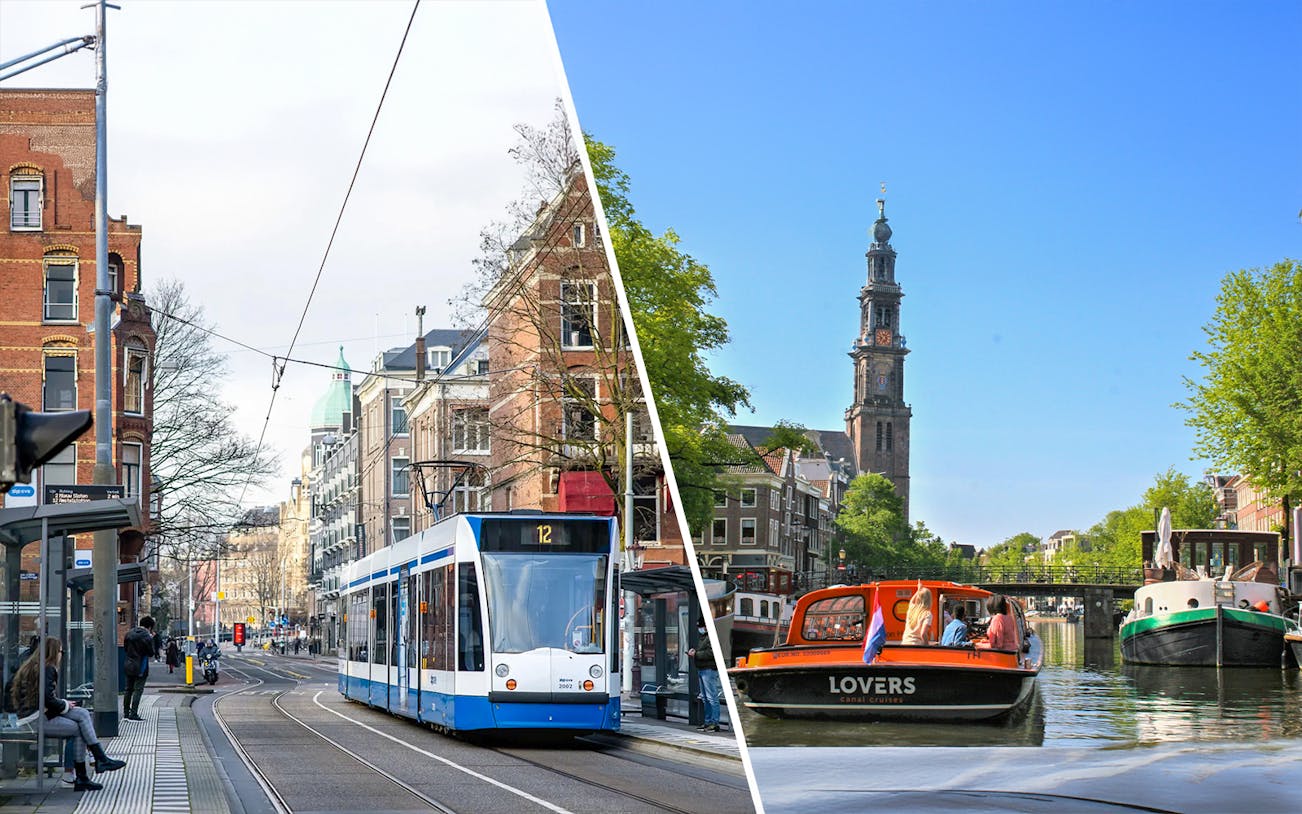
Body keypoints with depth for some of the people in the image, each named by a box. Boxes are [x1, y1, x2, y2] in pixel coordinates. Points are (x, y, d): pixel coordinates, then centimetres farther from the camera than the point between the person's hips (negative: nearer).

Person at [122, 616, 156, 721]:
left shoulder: (129, 633, 6)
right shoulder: (147, 637, -15)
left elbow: (125, 648, 14)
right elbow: (151, 653, -9)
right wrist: (151, 639, -2)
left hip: (128, 665, 7)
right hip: (140, 667, -6)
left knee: (129, 689, 15)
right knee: (138, 690, -3)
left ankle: (126, 713, 20)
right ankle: (133, 714, -8)